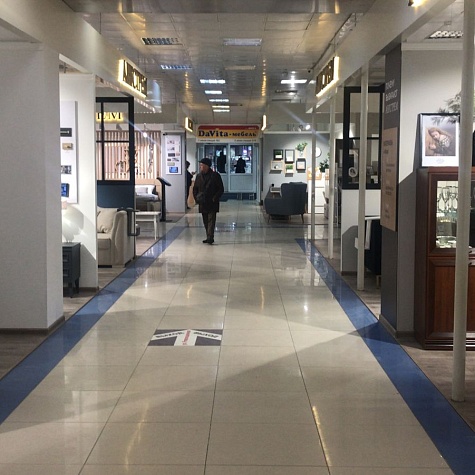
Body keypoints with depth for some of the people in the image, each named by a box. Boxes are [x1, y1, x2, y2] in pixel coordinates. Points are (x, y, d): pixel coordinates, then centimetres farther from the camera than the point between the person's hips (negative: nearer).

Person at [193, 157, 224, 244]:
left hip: (212, 203, -5)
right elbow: (195, 189, 18)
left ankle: (210, 237, -17)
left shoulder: (215, 175, -4)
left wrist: (215, 198, -13)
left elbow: (221, 189, -3)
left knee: (211, 220, -11)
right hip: (202, 203, 5)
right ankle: (209, 237, 16)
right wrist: (196, 198, 2)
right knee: (205, 221, 9)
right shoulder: (199, 176, 10)